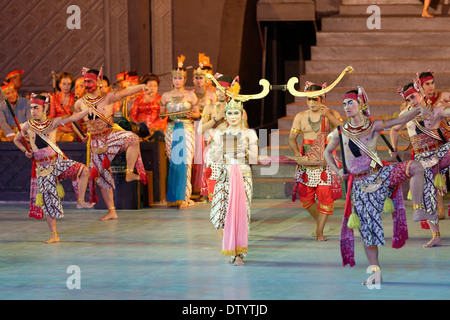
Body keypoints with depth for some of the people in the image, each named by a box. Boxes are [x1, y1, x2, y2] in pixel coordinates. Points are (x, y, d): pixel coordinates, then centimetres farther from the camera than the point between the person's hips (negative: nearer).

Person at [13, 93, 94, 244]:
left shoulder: (53, 122, -2)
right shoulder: (27, 126, -1)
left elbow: (72, 118, -11)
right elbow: (16, 140, 16)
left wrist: (89, 110, -21)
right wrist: (26, 151, -1)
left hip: (58, 161, 1)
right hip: (43, 167, -1)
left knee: (84, 170, -22)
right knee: (48, 201, -2)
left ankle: (81, 201, -5)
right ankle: (54, 235, 8)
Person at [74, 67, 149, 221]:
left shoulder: (108, 97, -6)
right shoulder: (80, 103, 3)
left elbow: (124, 92, -23)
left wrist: (141, 87, -39)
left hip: (112, 133, -3)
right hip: (96, 141, 3)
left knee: (133, 139, -34)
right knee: (102, 176, 1)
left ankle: (130, 173, -22)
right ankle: (111, 212, 8)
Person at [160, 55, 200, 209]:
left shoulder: (190, 95, 6)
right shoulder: (166, 96, 10)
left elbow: (197, 113, 10)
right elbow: (161, 114, 16)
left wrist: (191, 114, -11)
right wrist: (164, 115, -7)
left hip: (186, 129, -2)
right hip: (171, 130, 2)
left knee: (184, 162, -10)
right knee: (173, 162, -2)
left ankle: (184, 197, -11)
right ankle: (173, 196, 6)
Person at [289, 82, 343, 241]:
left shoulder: (332, 114, 1)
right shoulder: (301, 116, 7)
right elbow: (292, 138, 11)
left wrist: (329, 116, -21)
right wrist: (298, 154, -7)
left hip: (326, 161, -2)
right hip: (306, 161, 2)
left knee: (325, 195, -9)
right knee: (305, 196, 3)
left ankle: (320, 231, -2)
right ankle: (318, 221, 30)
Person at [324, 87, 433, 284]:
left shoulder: (374, 126, 1)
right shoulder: (340, 133, 3)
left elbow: (400, 120, -5)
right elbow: (327, 153, 17)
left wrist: (418, 110, -19)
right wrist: (337, 171, 4)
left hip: (380, 174, 0)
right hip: (360, 183, 0)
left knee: (415, 167, -23)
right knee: (367, 227, -2)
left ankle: (418, 211, -17)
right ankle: (375, 271, 8)